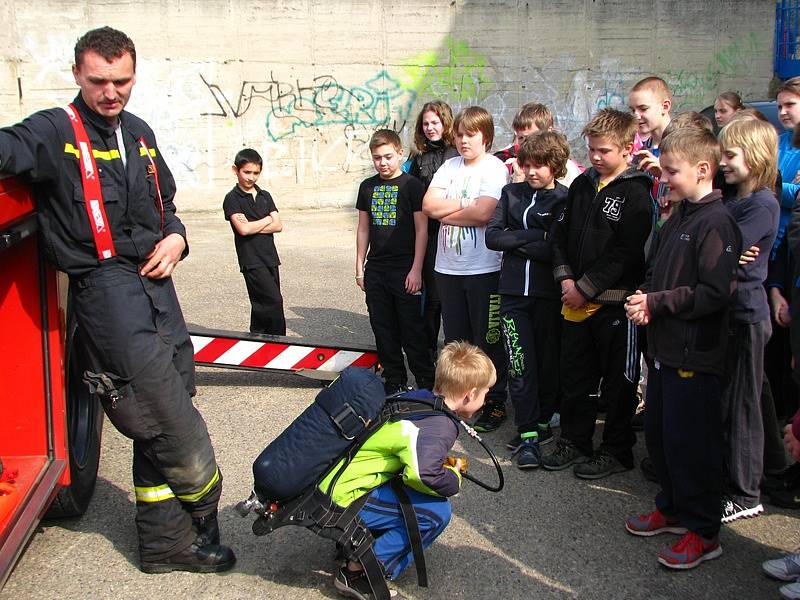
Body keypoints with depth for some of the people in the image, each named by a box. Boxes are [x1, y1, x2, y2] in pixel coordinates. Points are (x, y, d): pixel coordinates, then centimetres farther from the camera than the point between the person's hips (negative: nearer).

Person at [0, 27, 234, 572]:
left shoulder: (139, 133, 17)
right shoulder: (56, 132, -4)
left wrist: (175, 237, 8)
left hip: (155, 280, 7)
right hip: (104, 282, -7)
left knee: (162, 413, 11)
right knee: (171, 417, -10)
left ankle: (167, 540, 22)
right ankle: (203, 516, 13)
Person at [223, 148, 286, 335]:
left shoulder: (265, 196, 13)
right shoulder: (232, 198, -3)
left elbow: (278, 226, 3)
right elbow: (243, 229, -16)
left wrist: (253, 226, -10)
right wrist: (267, 219, -3)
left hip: (270, 257, 6)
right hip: (251, 260, -6)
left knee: (262, 305, 10)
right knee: (274, 302, -14)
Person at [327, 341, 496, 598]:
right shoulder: (441, 427, -18)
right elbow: (423, 475, -33)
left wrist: (444, 463, 14)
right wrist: (454, 480, -11)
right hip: (343, 498, -9)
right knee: (436, 512, -12)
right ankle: (357, 573, -6)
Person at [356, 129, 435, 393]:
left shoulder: (411, 185, -5)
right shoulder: (368, 186, 9)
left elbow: (421, 229, -7)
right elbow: (363, 228, 14)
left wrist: (416, 269, -11)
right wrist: (359, 268, 12)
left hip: (404, 270, -5)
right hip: (375, 270, 5)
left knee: (412, 329, -2)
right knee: (383, 329, 10)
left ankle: (426, 382, 9)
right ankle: (394, 381, 22)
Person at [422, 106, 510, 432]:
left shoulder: (495, 169, -7)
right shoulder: (449, 167, 10)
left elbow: (483, 213, -21)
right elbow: (428, 204, -2)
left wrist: (445, 212, -8)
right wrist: (465, 205, -11)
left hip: (484, 268, -5)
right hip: (448, 268, 6)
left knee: (488, 339, 5)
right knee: (455, 338, 14)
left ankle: (495, 401, 18)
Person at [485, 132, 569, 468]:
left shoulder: (565, 200, -3)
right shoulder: (512, 193, 9)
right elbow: (492, 237, -1)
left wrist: (517, 241, -10)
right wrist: (535, 237, -10)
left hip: (549, 295, -2)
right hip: (514, 293, 2)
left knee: (548, 362, 10)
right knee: (520, 365, -2)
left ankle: (541, 422, 26)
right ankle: (529, 434, 2)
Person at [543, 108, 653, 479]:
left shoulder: (635, 193, -9)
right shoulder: (581, 185, 10)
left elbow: (627, 253, -16)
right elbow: (561, 234, 12)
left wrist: (586, 287, -15)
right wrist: (565, 278, -2)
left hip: (615, 301, -6)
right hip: (576, 300, 6)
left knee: (619, 382, 7)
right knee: (574, 376, 15)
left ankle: (617, 451, 20)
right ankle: (574, 441, 30)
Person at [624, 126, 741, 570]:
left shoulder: (716, 223, -16)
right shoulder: (677, 219, 12)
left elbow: (715, 293, -23)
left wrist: (656, 303, -16)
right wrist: (643, 300, 0)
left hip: (695, 357, -9)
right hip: (664, 349, 9)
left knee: (691, 443, 0)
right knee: (659, 434, 17)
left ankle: (704, 532, 15)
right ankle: (672, 509, 34)